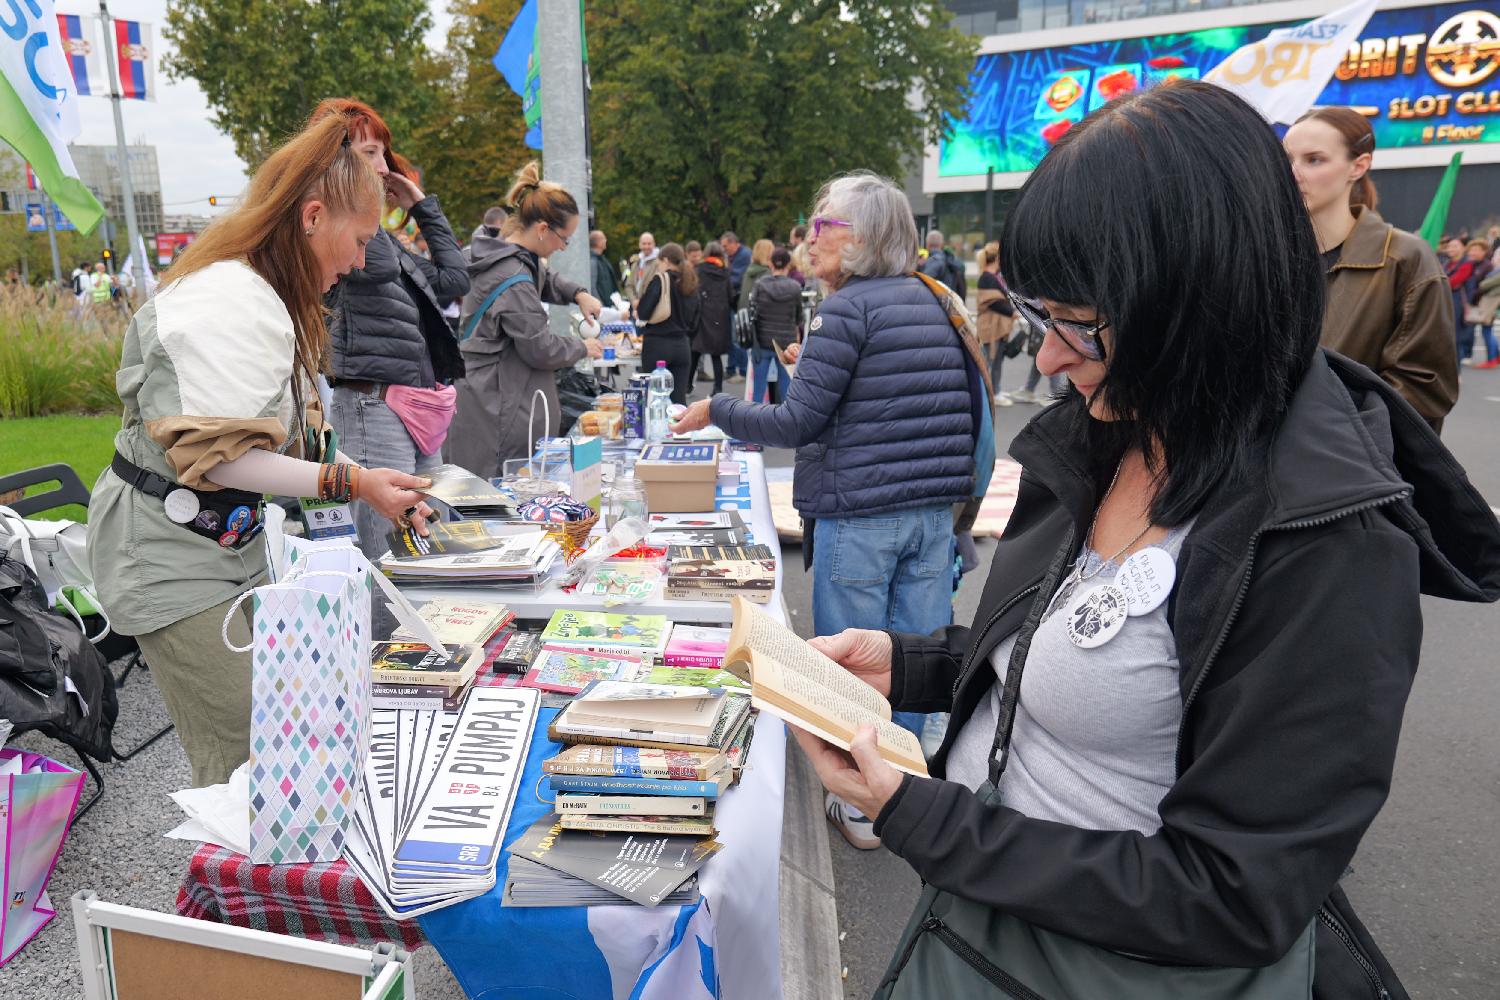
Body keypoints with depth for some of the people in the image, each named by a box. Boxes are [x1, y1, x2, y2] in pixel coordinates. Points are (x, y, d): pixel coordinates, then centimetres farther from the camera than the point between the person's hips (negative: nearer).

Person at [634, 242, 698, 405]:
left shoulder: (660, 280, -6)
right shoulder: (690, 285, 11)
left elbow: (643, 312, -14)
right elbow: (696, 325, 14)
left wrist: (637, 309, 7)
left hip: (657, 344, -5)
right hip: (682, 346, 5)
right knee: (679, 399, 4)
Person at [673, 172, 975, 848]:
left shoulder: (847, 310, -12)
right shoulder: (934, 303, 11)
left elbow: (797, 423, -14)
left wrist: (714, 411, 0)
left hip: (860, 513, -7)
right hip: (933, 509, 7)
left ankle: (864, 806, 19)